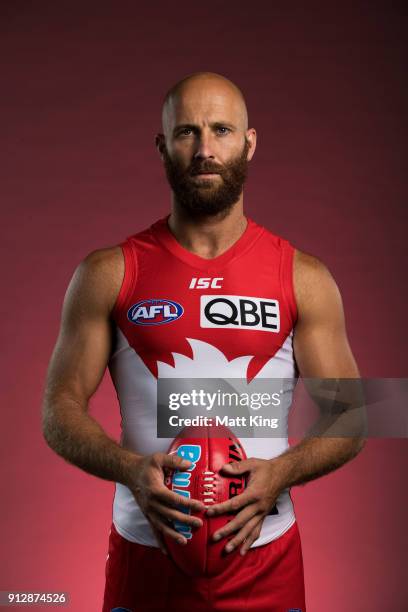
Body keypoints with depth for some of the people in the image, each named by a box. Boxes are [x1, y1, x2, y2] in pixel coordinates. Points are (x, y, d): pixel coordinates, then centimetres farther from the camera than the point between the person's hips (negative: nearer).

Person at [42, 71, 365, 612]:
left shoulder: (304, 278, -2)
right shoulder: (108, 274, -3)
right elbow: (60, 410, -2)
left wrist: (280, 473, -18)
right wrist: (132, 471, -20)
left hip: (264, 556, 1)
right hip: (145, 553, 0)